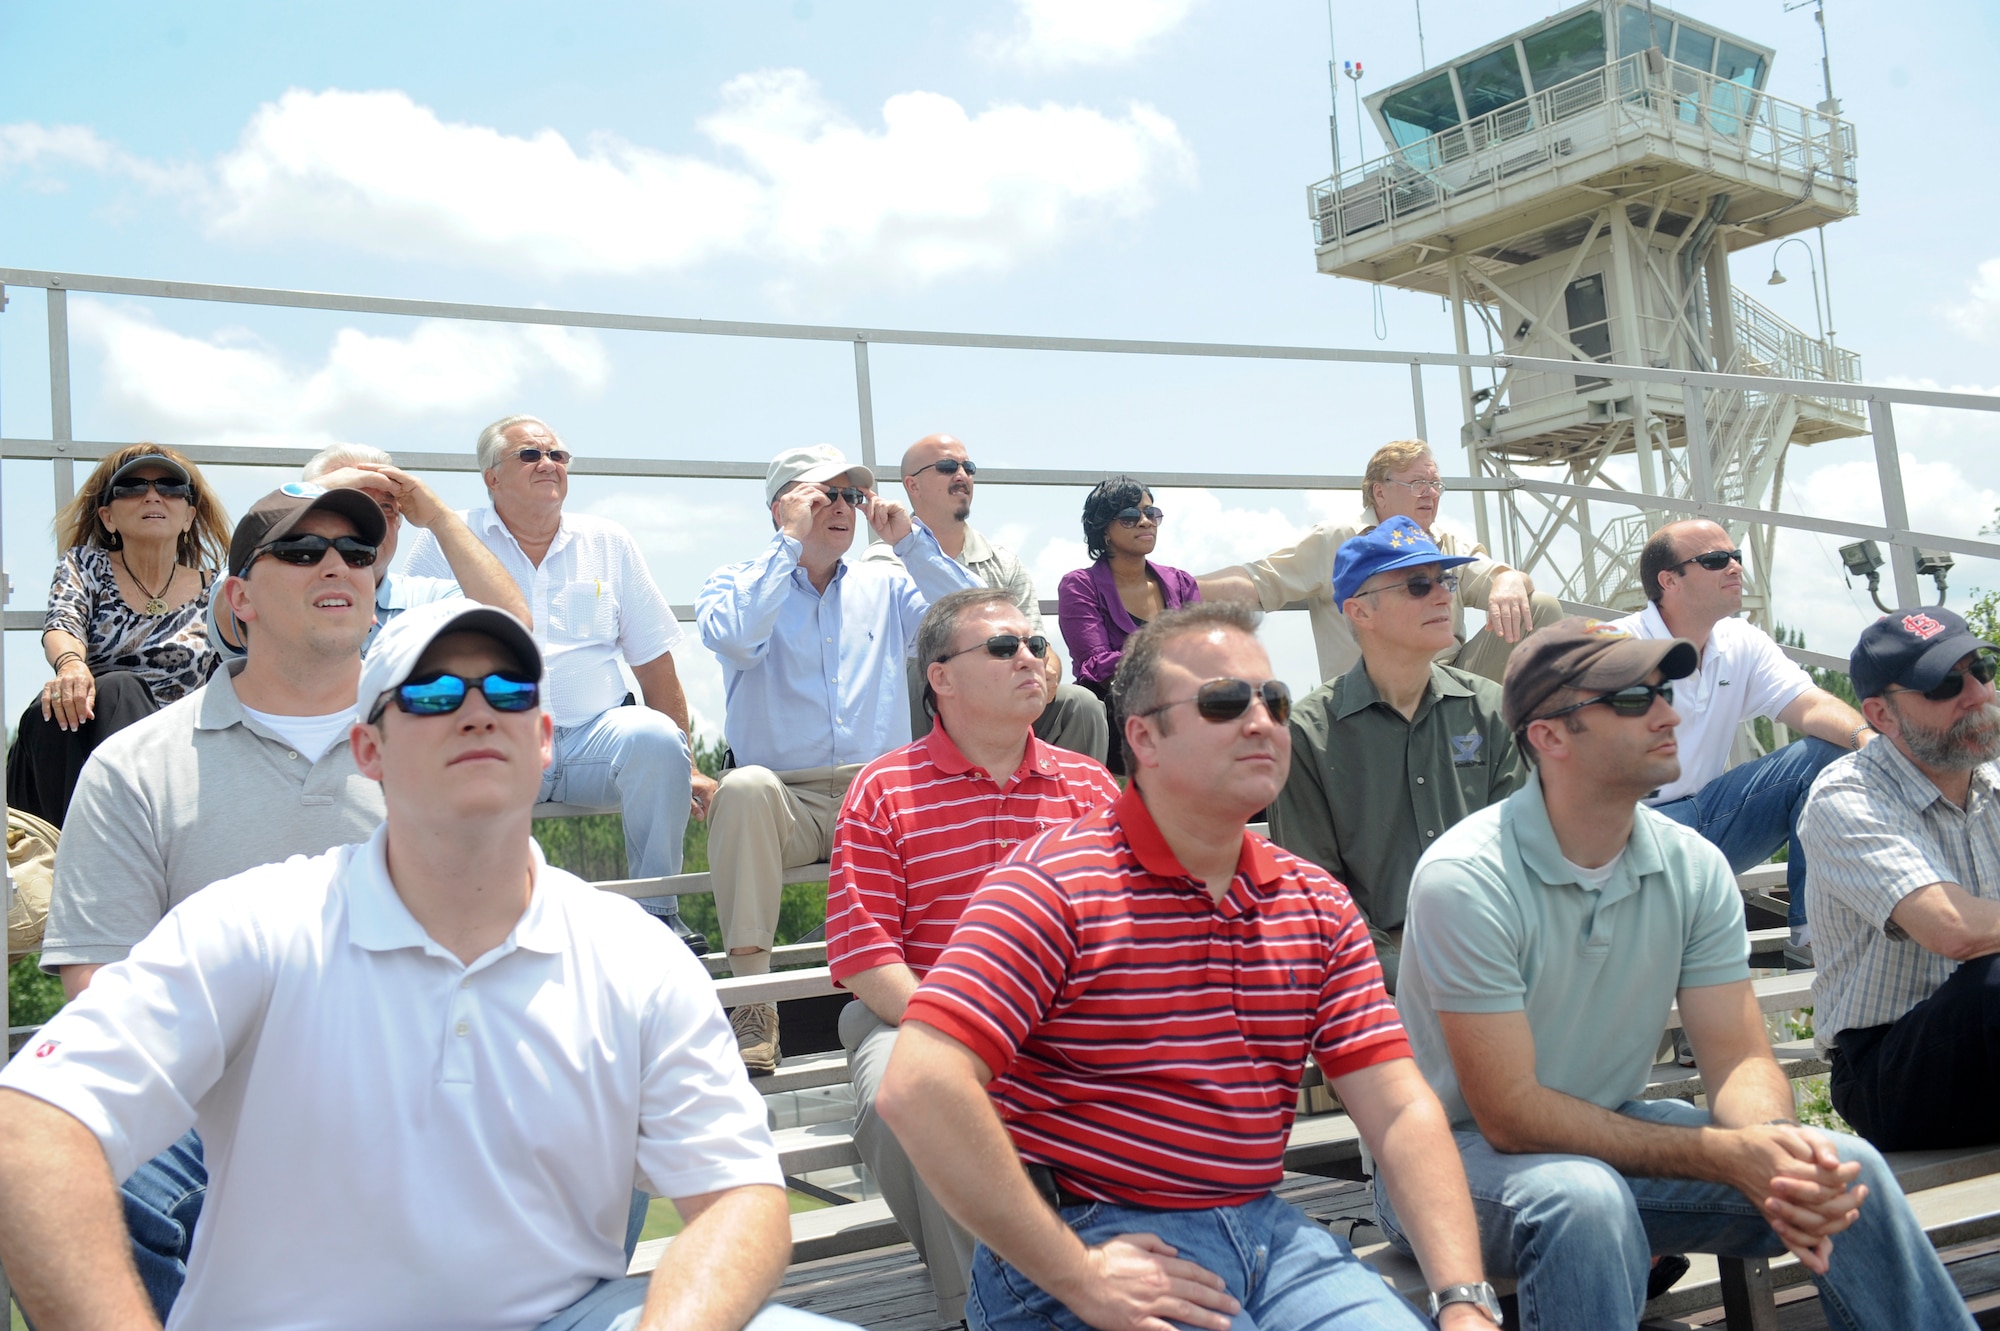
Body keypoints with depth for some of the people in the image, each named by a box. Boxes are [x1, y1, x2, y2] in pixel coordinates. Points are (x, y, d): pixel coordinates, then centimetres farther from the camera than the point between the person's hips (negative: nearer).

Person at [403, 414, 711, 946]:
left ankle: (657, 911, -14)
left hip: (595, 736, 2)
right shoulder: (446, 543, 9)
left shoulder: (609, 543, 15)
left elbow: (655, 665, 15)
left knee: (655, 736, -30)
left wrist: (686, 766, 11)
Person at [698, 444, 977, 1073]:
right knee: (745, 786, -36)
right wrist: (792, 542, -10)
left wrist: (909, 543, 0)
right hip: (784, 799, -2)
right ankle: (754, 1000, -32)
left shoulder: (885, 584, 17)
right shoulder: (737, 582, 9)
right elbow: (734, 638, -16)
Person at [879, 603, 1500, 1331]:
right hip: (1097, 1241, -6)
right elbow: (917, 1089, -22)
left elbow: (1399, 1109, 5)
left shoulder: (1318, 906, 9)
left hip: (1264, 1227, 6)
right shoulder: (1057, 885, -12)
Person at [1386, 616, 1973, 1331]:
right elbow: (1511, 1115, -24)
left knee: (1844, 1168, -12)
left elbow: (1738, 1058, -4)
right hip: (1463, 1155, -6)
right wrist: (1726, 1155, -27)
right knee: (1584, 1197, -38)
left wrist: (1775, 1142, -29)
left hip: (1613, 1135, 6)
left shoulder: (1694, 868, -4)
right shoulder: (1465, 877, -23)